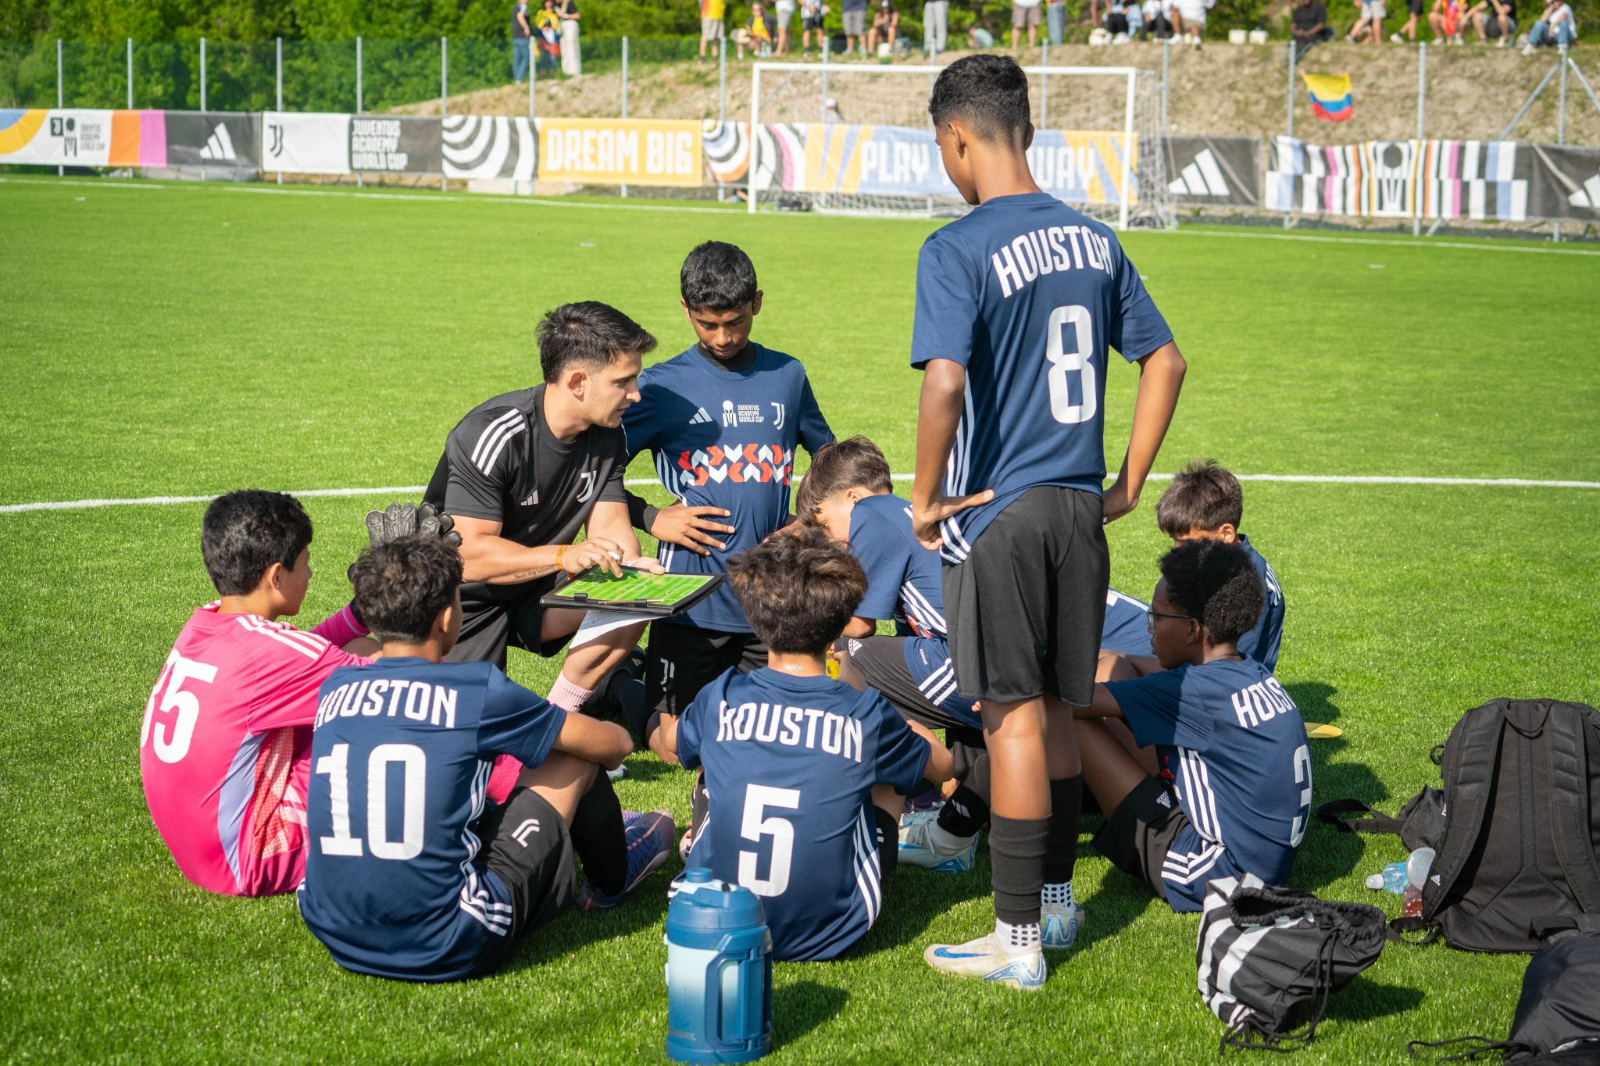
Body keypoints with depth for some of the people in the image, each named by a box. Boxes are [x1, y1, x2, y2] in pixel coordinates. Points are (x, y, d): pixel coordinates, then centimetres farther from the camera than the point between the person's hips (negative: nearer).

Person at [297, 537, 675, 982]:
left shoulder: (334, 690, 5)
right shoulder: (478, 692, -9)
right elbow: (612, 744, 7)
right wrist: (621, 738, 32)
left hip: (338, 940, 6)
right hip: (444, 953, -6)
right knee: (575, 757, 10)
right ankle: (611, 881, 41)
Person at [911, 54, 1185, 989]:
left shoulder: (958, 249, -13)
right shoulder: (1094, 240, 8)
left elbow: (944, 381, -25)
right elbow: (1166, 360, 12)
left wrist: (925, 498, -13)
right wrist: (1130, 483, 16)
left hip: (996, 515, -6)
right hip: (1079, 509, 6)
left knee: (1014, 719, -1)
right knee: (1055, 710, 19)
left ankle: (1019, 941, 6)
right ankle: (1056, 893, 33)